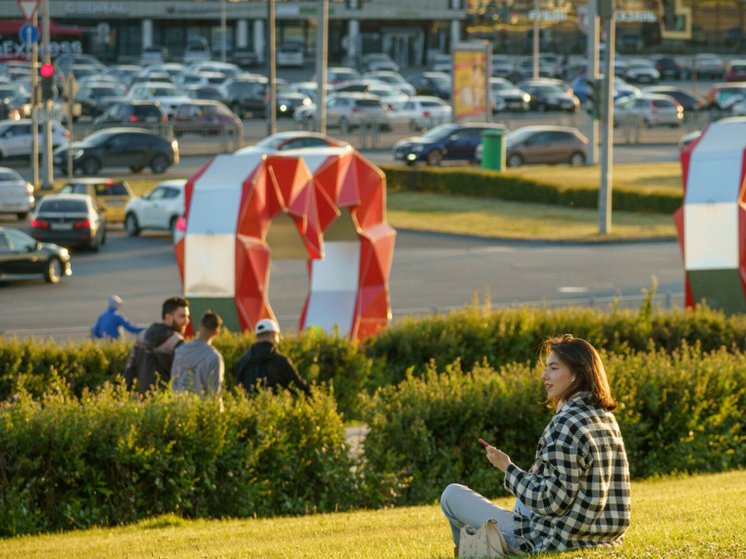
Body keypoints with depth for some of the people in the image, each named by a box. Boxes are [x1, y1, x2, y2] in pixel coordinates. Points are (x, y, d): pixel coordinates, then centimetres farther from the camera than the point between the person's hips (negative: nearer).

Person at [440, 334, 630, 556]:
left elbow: (551, 502, -23)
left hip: (558, 544, -9)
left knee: (452, 494, 8)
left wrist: (507, 468, -10)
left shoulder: (567, 425, -23)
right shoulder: (606, 419, 6)